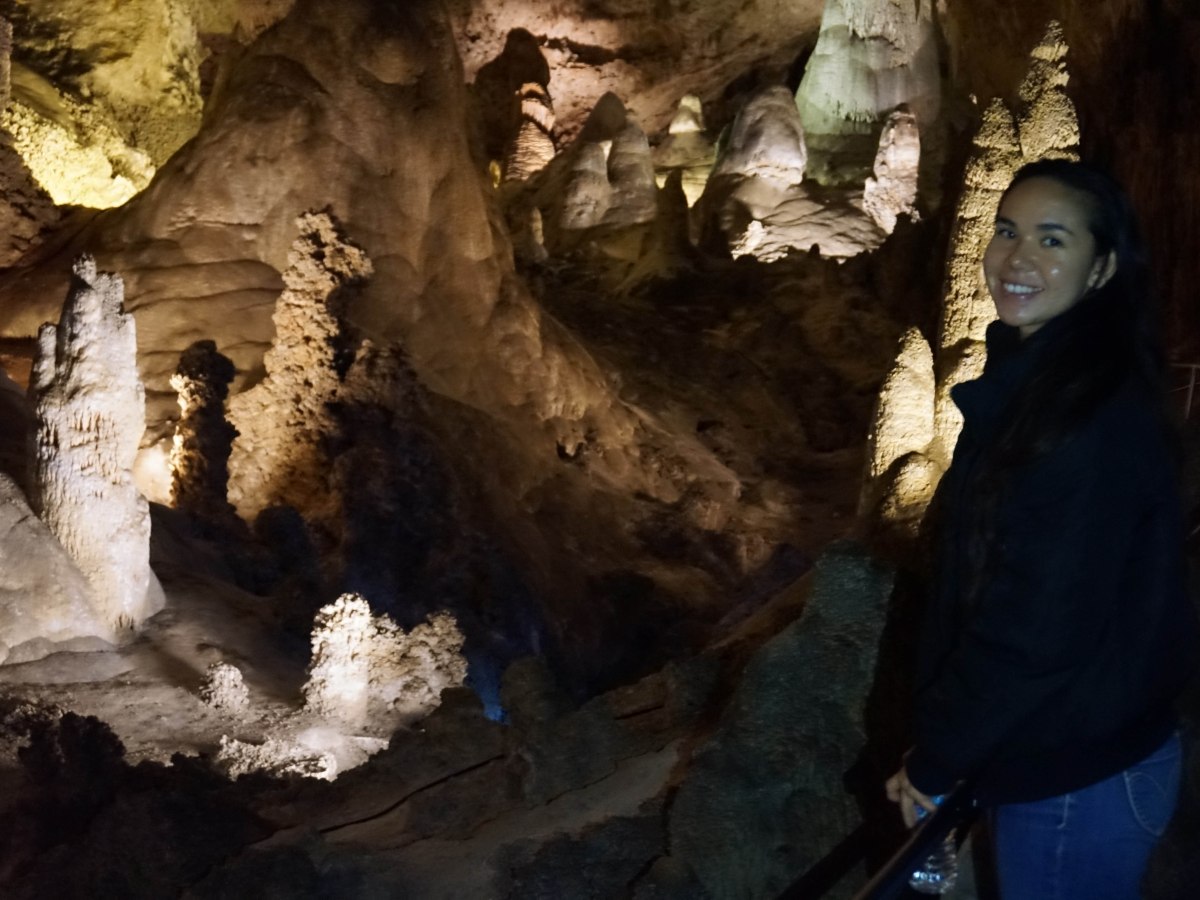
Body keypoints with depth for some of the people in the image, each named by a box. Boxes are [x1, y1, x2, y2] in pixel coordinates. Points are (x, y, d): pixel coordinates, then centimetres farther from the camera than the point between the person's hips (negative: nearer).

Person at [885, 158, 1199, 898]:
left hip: (1077, 780, -8)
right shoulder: (1032, 384, 4)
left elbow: (1041, 630, -26)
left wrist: (934, 763, -13)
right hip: (1044, 756, 8)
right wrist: (940, 739, 7)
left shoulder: (1093, 418, -26)